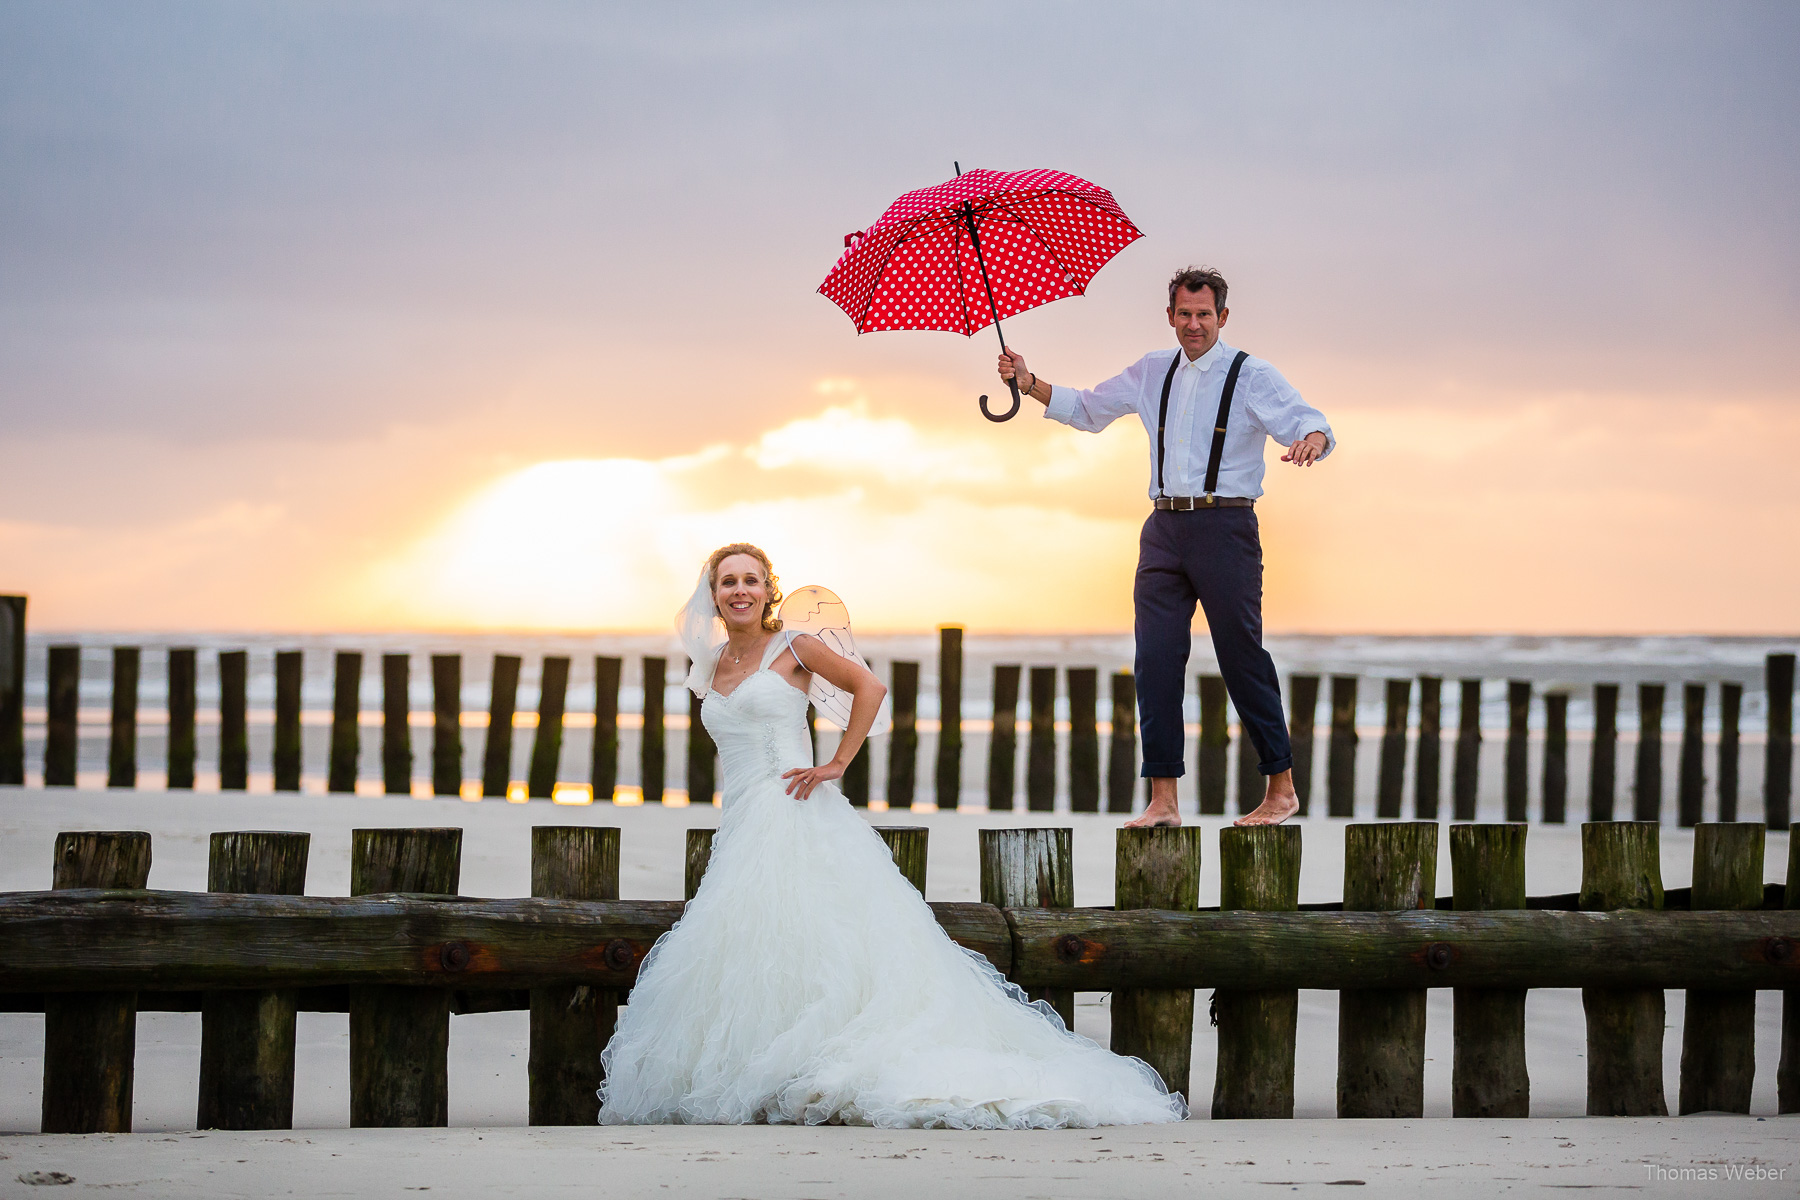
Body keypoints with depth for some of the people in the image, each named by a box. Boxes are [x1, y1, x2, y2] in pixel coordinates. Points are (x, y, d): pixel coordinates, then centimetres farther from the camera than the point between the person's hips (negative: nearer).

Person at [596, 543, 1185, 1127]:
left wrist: (837, 765, -9)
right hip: (740, 827, 6)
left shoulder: (792, 648, 3)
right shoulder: (714, 667, 20)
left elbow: (869, 686, -4)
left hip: (795, 815, -6)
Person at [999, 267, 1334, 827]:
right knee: (1156, 658, -2)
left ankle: (1282, 787, 9)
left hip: (1224, 526, -5)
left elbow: (1308, 421, -12)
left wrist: (1311, 440, -36)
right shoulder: (1153, 372, 15)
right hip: (1164, 528, 5)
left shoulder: (1252, 377, -1)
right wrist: (1029, 384, 11)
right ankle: (1163, 799, 0)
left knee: (1242, 656, -3)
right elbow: (1088, 409, 24)